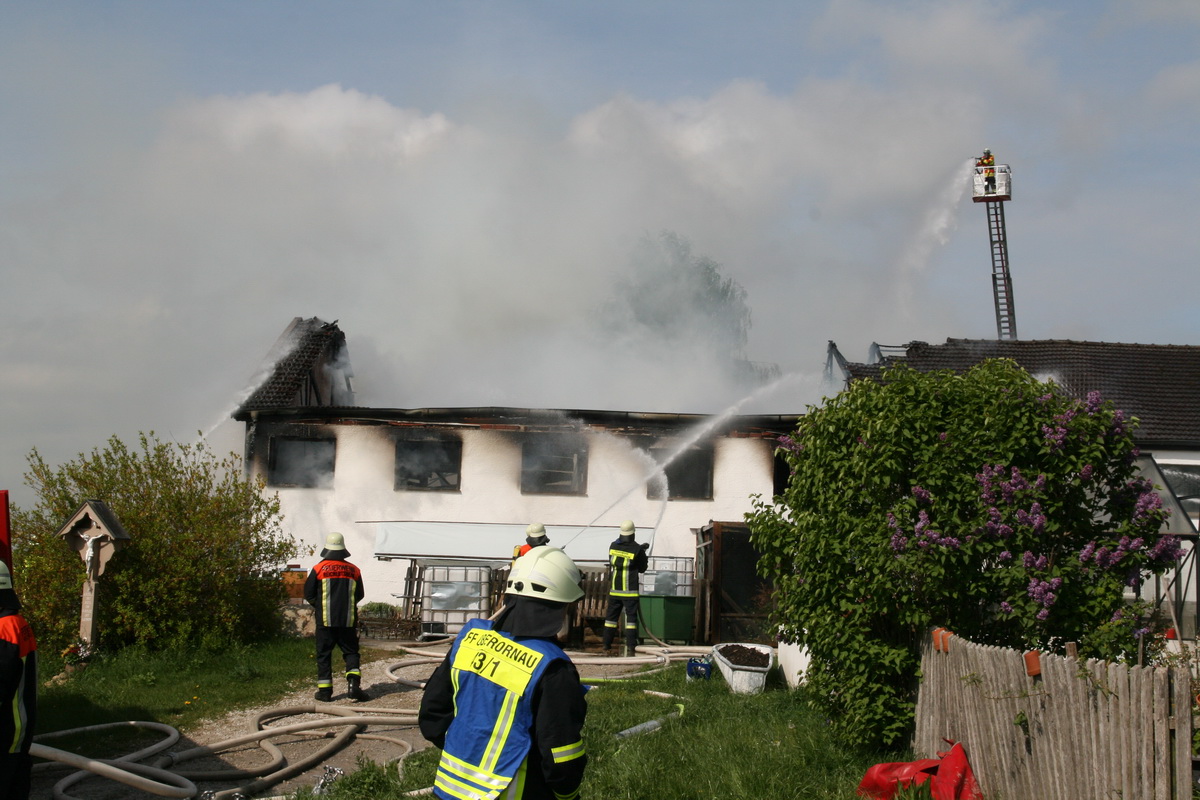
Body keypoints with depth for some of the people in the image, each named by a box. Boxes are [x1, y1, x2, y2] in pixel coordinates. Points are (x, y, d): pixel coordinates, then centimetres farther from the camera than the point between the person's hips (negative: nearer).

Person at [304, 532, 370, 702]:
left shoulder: (319, 569, -4)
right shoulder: (354, 570, 3)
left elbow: (309, 594, 2)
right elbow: (359, 595, 12)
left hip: (325, 619, -2)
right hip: (348, 620, 2)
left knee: (324, 653, 6)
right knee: (351, 652, 8)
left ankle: (324, 690, 5)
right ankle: (353, 683, -11)